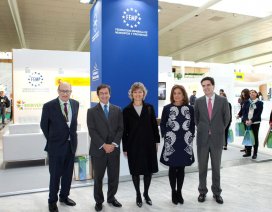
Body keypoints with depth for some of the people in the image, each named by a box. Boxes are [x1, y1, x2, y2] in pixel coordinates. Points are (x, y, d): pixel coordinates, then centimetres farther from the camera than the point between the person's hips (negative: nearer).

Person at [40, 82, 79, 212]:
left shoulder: (75, 104, 1)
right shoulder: (49, 106, -12)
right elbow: (44, 125, 0)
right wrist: (51, 139, 5)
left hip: (71, 144, 4)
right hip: (56, 145, -4)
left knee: (68, 173, 16)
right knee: (55, 175, 7)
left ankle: (64, 196, 35)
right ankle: (52, 201, 26)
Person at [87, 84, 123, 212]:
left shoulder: (117, 110, 8)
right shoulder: (92, 111, 1)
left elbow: (120, 128, 3)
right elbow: (92, 131, -7)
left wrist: (114, 144, -10)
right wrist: (103, 145, -15)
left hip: (114, 149, 2)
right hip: (98, 150, -2)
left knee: (114, 176, 10)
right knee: (98, 177, 9)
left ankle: (111, 197, 32)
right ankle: (99, 201, 27)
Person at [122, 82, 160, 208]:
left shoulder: (149, 108, 3)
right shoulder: (126, 110, -1)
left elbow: (154, 125, 6)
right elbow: (124, 130, -1)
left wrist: (156, 141, 2)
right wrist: (125, 148, -2)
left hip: (148, 144, 2)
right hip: (133, 145, -1)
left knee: (149, 169, 9)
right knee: (135, 171, 8)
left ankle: (146, 193, 31)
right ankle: (138, 195, 28)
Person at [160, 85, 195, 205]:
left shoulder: (190, 108, 4)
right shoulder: (167, 108, -2)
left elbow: (192, 125, 10)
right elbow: (162, 124, 2)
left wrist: (191, 137, 4)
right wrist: (166, 137, -3)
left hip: (185, 144, 2)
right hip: (171, 144, -2)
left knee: (181, 168, 10)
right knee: (172, 168, 7)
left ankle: (179, 192, 25)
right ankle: (173, 192, 23)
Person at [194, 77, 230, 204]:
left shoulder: (223, 100, -3)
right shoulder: (198, 101, 0)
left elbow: (227, 118, 5)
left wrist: (220, 130, 5)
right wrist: (201, 129, 6)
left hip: (217, 138, -1)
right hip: (202, 138, 1)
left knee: (216, 167, 12)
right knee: (202, 167, 10)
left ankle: (217, 192, 26)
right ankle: (202, 191, 24)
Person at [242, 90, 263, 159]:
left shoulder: (260, 103, 0)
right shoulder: (246, 102, 8)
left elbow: (258, 114, -8)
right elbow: (244, 112, 2)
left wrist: (251, 120, -17)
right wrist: (246, 120, -13)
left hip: (255, 123, -3)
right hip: (247, 122, 3)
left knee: (255, 137, 5)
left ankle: (255, 153, 12)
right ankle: (248, 152, 18)